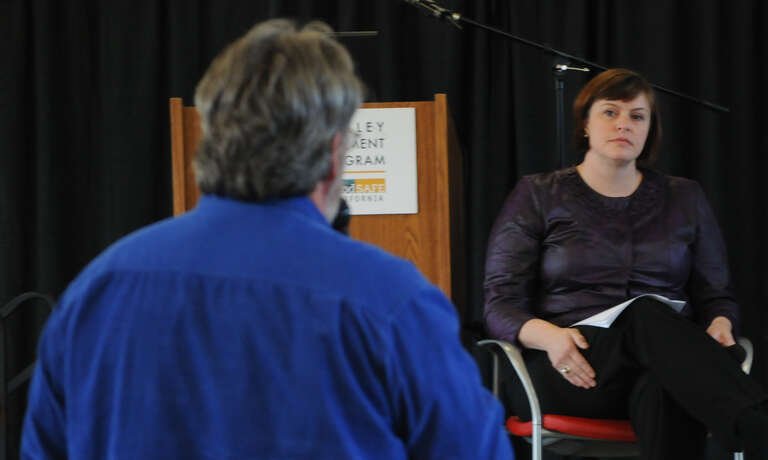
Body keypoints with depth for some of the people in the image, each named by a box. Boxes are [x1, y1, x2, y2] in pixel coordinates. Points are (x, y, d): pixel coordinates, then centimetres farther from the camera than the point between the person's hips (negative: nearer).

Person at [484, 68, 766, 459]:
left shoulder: (685, 199, 20)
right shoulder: (537, 196, 12)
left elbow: (715, 295, 21)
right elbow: (501, 305, 5)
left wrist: (720, 324, -6)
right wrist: (550, 336, -18)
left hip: (663, 367, 3)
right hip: (565, 369, -2)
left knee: (665, 387, -40)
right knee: (644, 315, -38)